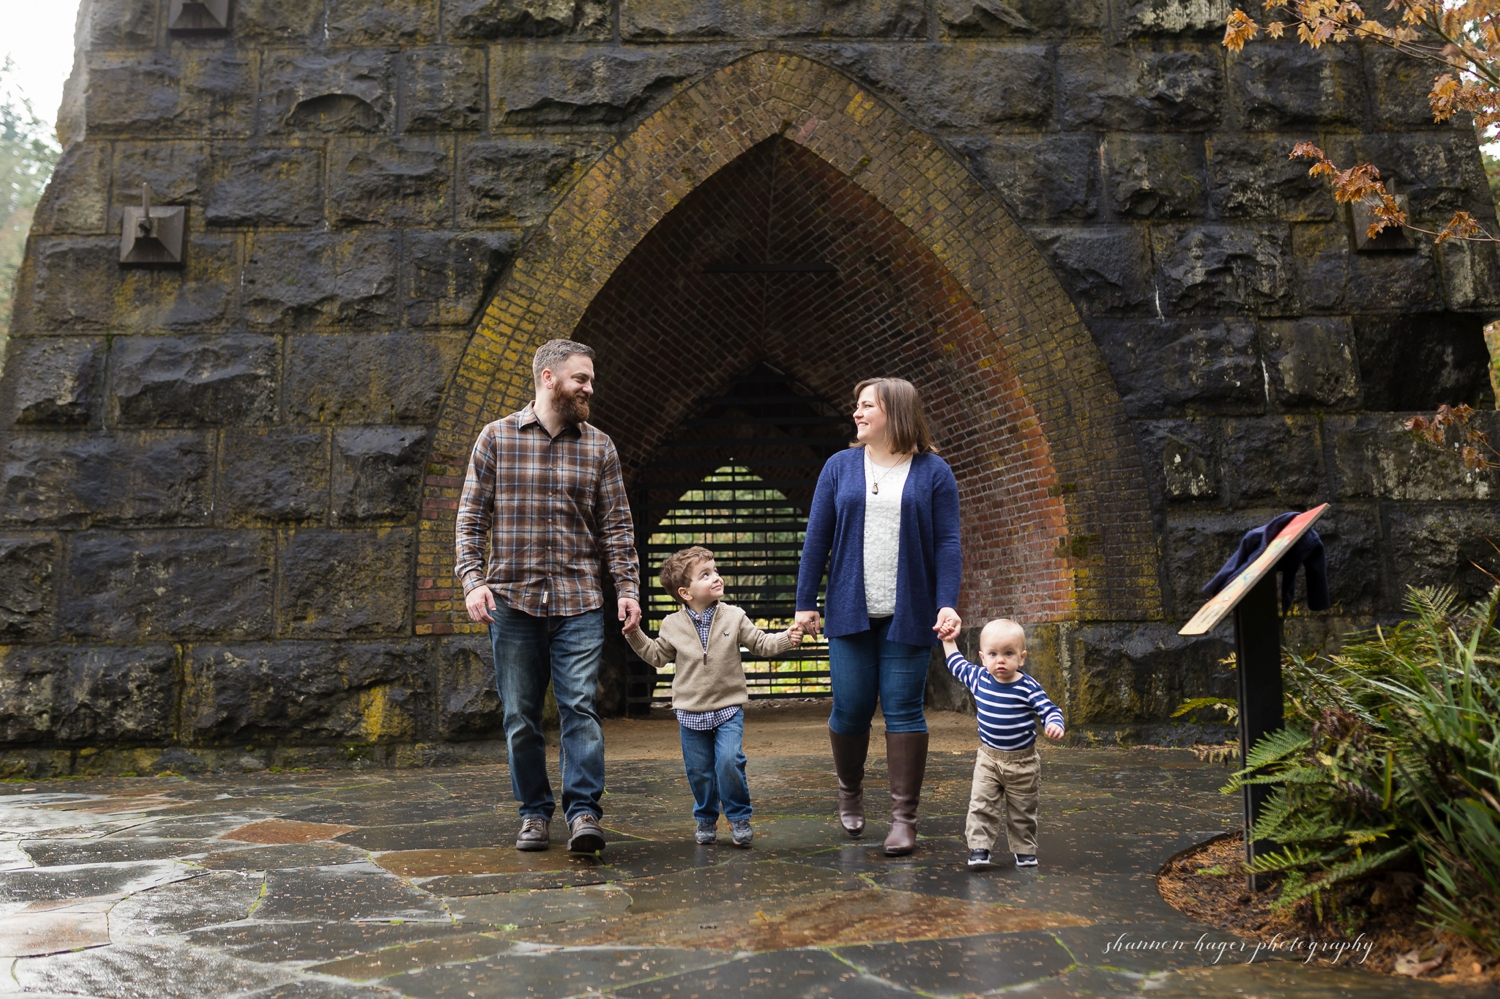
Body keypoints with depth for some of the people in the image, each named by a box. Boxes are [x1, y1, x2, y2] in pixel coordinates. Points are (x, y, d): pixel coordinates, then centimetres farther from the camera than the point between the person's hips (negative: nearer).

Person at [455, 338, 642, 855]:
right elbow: (471, 517, 5)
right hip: (512, 600, 0)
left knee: (580, 707, -7)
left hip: (579, 602, 0)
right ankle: (535, 812, 21)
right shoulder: (497, 437, 5)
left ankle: (584, 812, -1)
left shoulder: (599, 446, 8)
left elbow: (616, 524, 7)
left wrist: (628, 587, -2)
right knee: (521, 716, 7)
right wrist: (473, 580, -7)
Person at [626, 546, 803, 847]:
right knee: (699, 770, 7)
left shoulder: (734, 617, -2)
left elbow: (761, 644, 1)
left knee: (729, 761, -15)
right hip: (690, 712, 1)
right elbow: (658, 655, 10)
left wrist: (786, 638, -15)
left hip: (728, 708, -1)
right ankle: (706, 819, 29)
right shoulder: (673, 625, -1)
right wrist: (636, 636, -1)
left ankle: (739, 818, 5)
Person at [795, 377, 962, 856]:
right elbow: (817, 538, 6)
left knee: (903, 709, 0)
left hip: (908, 614, -1)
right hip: (850, 610, 2)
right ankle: (850, 791, 31)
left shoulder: (933, 472, 2)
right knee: (850, 708, 5)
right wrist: (805, 602, 1)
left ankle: (904, 816, 8)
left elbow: (947, 543, -2)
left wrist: (947, 604, -13)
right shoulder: (840, 466, 7)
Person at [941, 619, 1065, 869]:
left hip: (1022, 761, -2)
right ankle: (979, 848, -3)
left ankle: (1025, 851, 26)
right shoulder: (979, 679, -4)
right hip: (988, 758, 2)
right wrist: (948, 640, 16)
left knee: (1022, 811, 11)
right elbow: (957, 664, 13)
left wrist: (1055, 725, -35)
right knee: (981, 805, -9)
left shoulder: (1028, 687, -15)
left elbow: (1049, 710, -15)